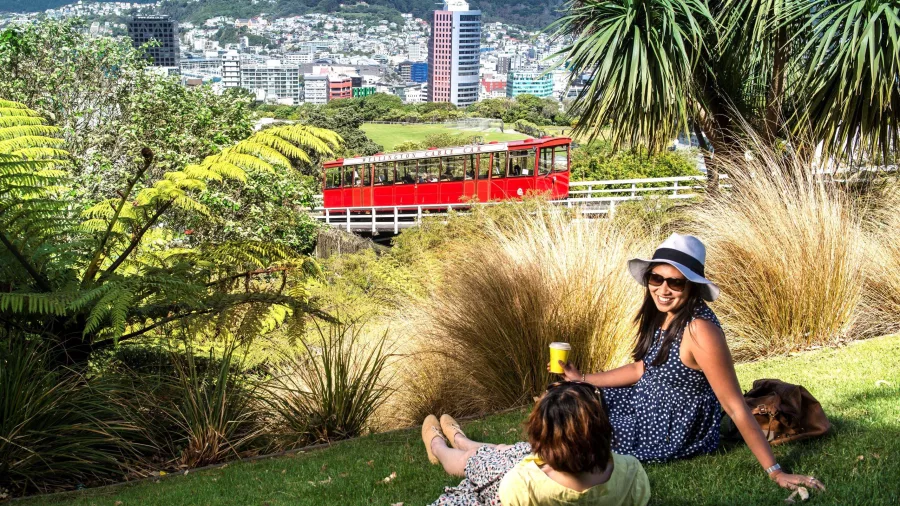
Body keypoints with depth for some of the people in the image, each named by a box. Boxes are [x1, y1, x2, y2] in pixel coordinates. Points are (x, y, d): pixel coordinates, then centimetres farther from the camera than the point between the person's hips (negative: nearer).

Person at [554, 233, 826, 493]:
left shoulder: (700, 330, -33)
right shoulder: (661, 314, -6)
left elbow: (736, 408, -30)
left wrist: (775, 472, -28)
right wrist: (582, 379, 8)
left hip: (674, 432, -8)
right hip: (647, 406, 8)